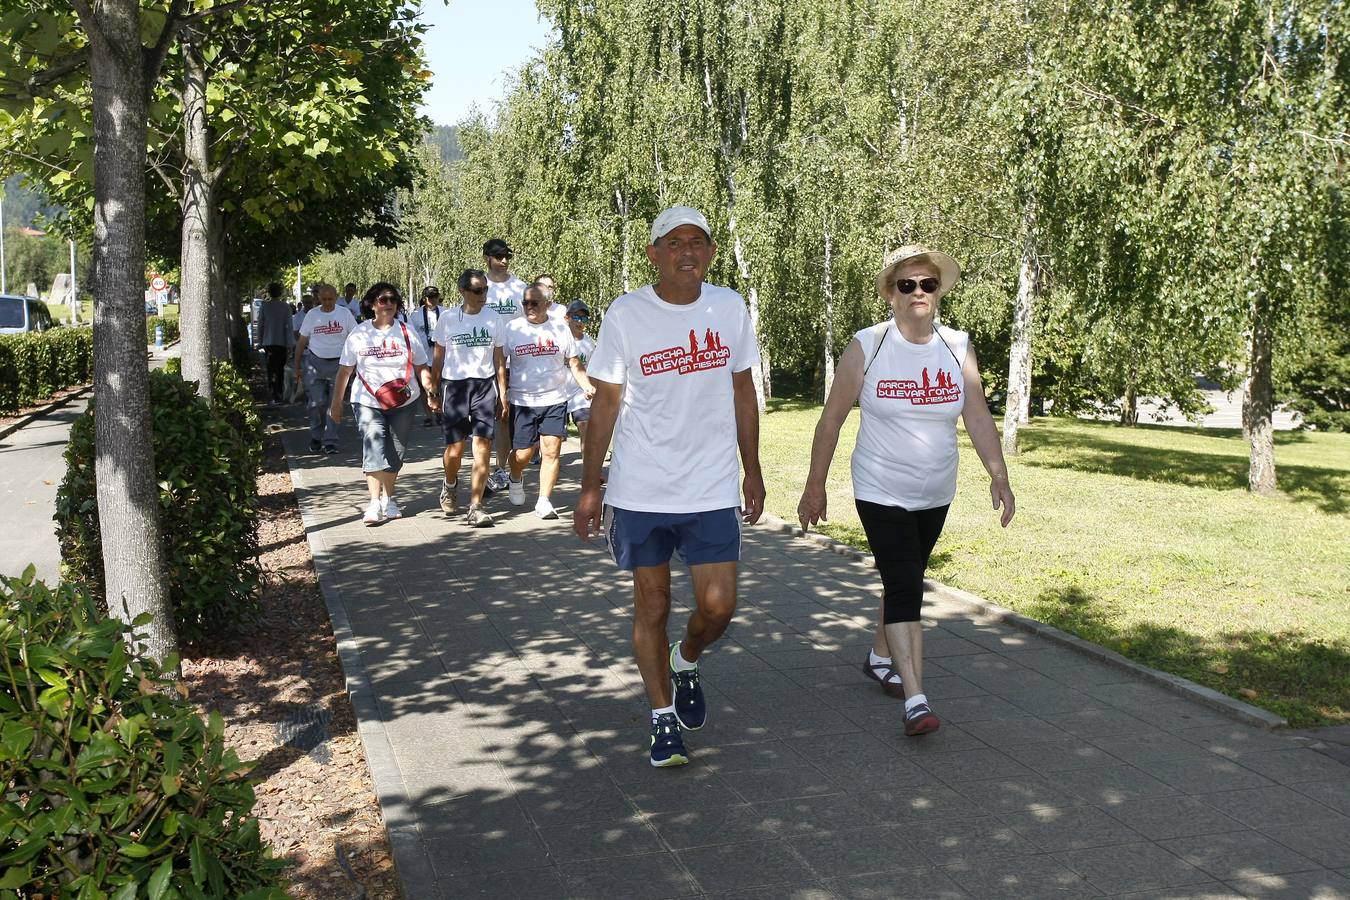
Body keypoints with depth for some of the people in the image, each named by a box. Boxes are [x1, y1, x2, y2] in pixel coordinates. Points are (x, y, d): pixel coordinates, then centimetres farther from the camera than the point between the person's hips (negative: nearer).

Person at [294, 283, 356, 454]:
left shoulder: (344, 313, 3)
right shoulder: (312, 315, 4)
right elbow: (302, 341, 8)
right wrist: (297, 366, 6)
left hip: (338, 363, 0)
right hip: (315, 362, 0)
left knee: (335, 403, -2)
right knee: (316, 403, -4)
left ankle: (330, 441, 3)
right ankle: (316, 438, 14)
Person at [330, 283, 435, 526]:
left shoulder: (407, 332, 3)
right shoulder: (359, 334, 2)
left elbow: (421, 368, 4)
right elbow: (345, 370, 6)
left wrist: (431, 392, -9)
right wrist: (336, 402, 5)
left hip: (404, 403, 2)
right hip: (368, 402, -1)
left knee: (395, 453, 9)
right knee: (373, 449, -16)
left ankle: (388, 500, 24)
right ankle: (374, 503, -16)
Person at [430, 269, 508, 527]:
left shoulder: (493, 319, 4)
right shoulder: (448, 319, 1)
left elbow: (499, 360, 9)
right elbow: (437, 358, 7)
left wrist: (503, 395, 5)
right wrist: (433, 391, 5)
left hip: (485, 386, 1)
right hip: (454, 386, -1)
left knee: (483, 448, -8)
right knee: (455, 449, 1)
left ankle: (475, 508, -3)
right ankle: (450, 484, 36)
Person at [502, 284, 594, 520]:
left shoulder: (560, 329, 6)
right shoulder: (512, 328, 3)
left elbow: (574, 363, 10)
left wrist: (587, 386, -5)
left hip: (555, 401, 1)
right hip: (522, 401, -1)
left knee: (551, 451, -7)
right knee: (522, 453, 3)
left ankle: (544, 501, 1)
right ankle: (516, 479, 37)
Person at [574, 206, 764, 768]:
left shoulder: (730, 308, 2)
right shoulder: (626, 314, -6)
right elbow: (606, 402, -1)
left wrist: (752, 470, 13)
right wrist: (589, 486, -1)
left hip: (713, 489, 2)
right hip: (639, 490, -1)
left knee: (718, 606, -3)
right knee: (651, 606, 7)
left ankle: (686, 662, 31)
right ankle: (663, 717, 24)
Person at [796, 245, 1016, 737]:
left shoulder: (958, 346, -1)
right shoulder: (867, 346, -11)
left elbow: (979, 418, -2)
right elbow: (831, 420, -5)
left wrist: (999, 475, -14)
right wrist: (815, 487, -3)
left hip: (936, 494, 4)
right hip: (881, 491, -4)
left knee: (907, 581, 18)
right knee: (904, 586, -13)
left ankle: (880, 656, 41)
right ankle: (916, 701, -11)